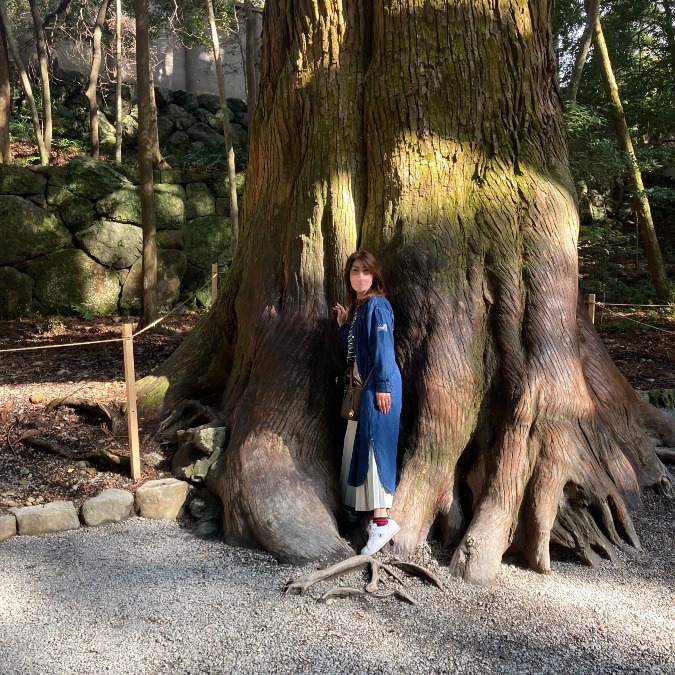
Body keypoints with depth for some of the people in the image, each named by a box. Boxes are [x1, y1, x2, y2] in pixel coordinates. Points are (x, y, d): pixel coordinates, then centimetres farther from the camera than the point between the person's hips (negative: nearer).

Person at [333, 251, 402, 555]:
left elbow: (383, 347, -19)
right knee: (355, 444, 15)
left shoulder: (377, 305, -13)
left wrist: (382, 386, -22)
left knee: (374, 445, -13)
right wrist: (343, 325, 8)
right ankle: (355, 505, 27)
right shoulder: (357, 306, 15)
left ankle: (382, 520, -13)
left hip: (378, 385, -10)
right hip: (362, 384, 10)